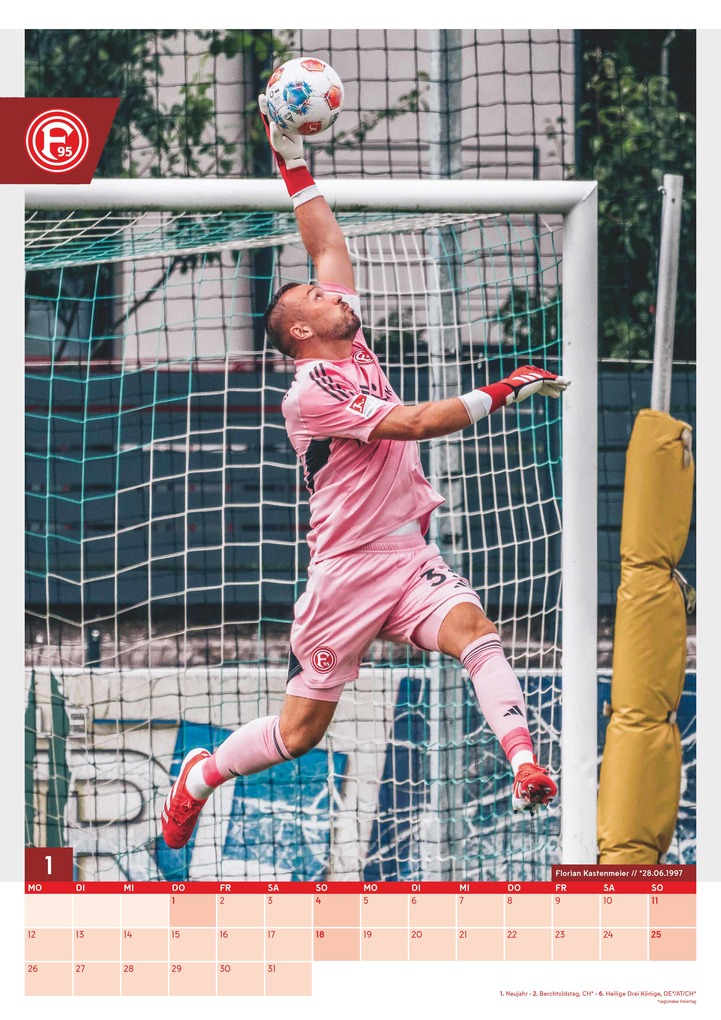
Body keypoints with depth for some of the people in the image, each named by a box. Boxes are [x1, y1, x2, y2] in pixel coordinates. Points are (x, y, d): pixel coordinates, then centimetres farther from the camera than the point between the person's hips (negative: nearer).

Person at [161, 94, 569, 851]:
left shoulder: (351, 349, 13)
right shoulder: (311, 392, -10)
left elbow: (327, 246, 18)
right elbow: (412, 422, -19)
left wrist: (292, 162, 13)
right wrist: (502, 392, -20)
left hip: (411, 558, 6)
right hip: (347, 571, -6)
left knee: (474, 631, -25)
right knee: (300, 731, 1)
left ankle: (526, 768, -41)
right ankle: (201, 775, 28)